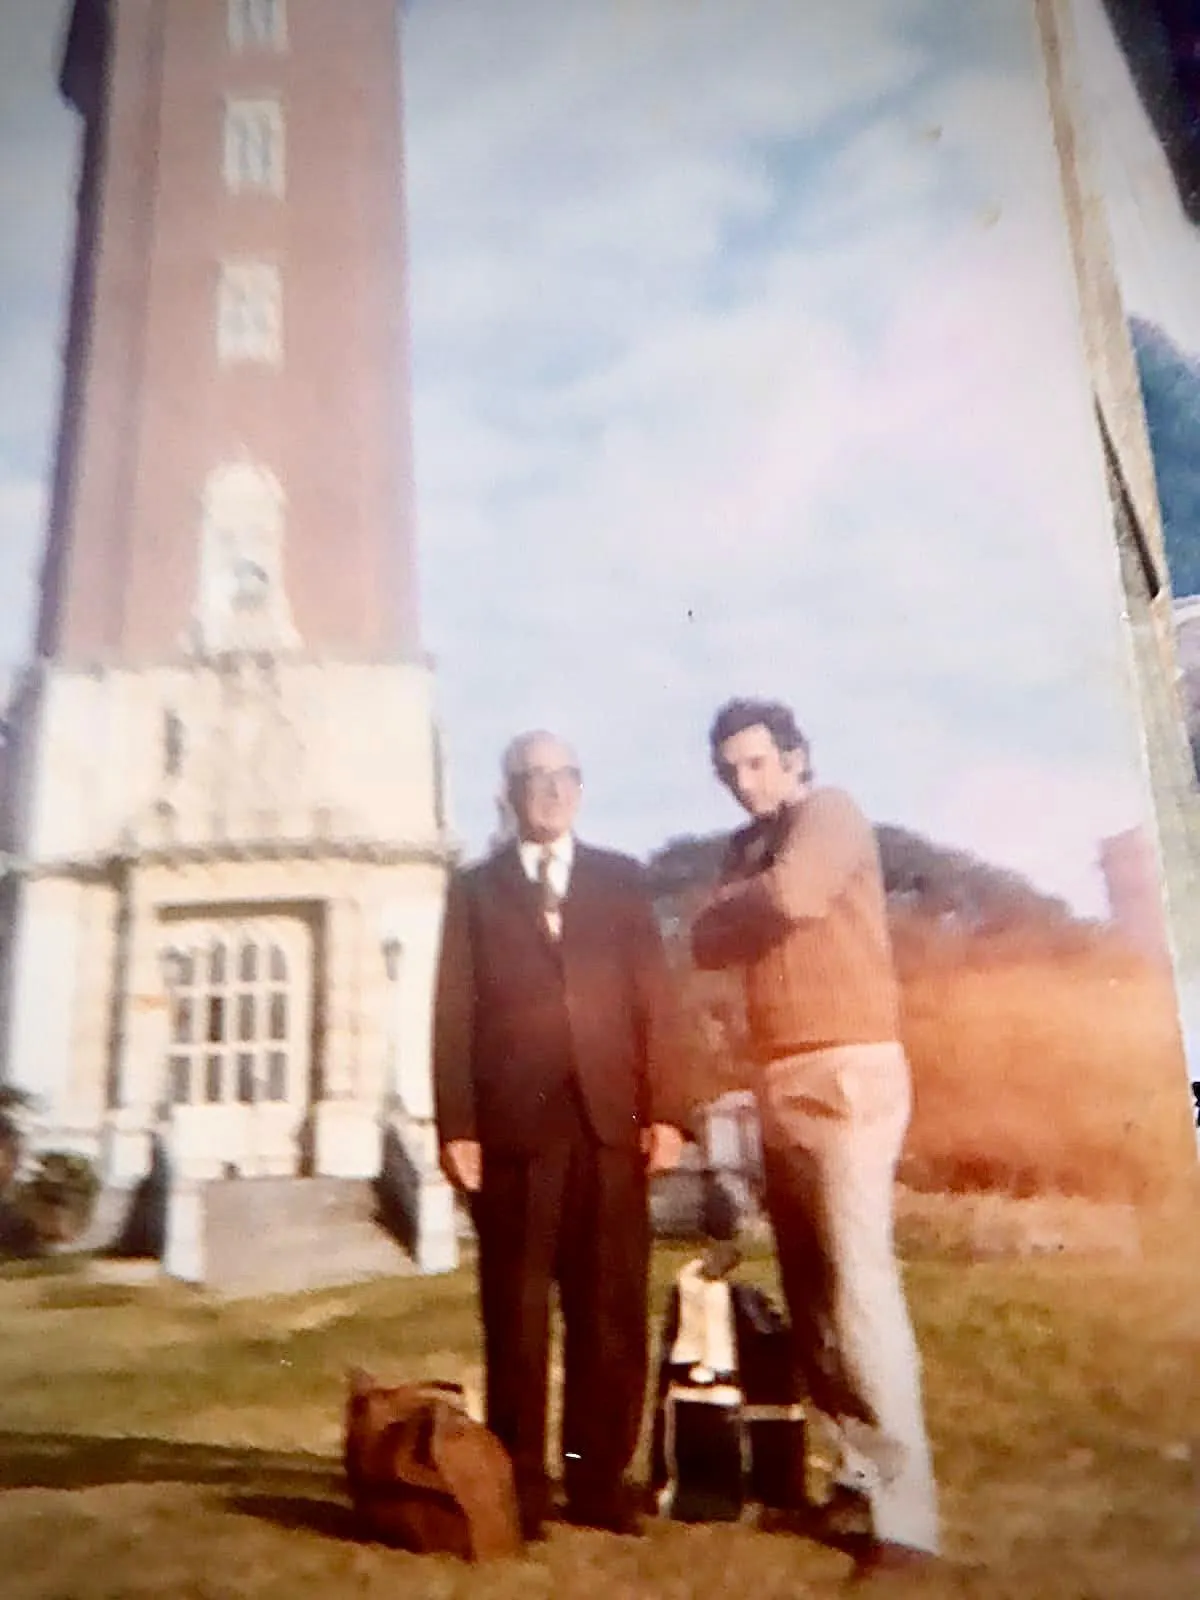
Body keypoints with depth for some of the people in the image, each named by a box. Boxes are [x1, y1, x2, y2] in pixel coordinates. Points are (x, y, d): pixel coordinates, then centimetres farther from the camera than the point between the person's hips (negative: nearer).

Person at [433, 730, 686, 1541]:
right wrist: (456, 1127, -5)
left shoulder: (622, 879, 14)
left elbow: (656, 999, 8)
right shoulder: (475, 889, 11)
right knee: (515, 1311, 4)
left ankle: (601, 1479, 16)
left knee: (612, 1309, 4)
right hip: (512, 1124, -1)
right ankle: (520, 1483, 15)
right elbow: (454, 1015, 4)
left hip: (609, 1122, 1)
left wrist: (663, 1110, -1)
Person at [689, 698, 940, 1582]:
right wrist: (748, 906, -9)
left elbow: (789, 899, -20)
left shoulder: (832, 813, -2)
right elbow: (709, 941, 8)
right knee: (809, 1280, 8)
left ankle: (903, 1508, -10)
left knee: (858, 1276, -12)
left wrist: (737, 902, -1)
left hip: (847, 1074, -8)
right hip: (781, 1081, 8)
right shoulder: (749, 846, 19)